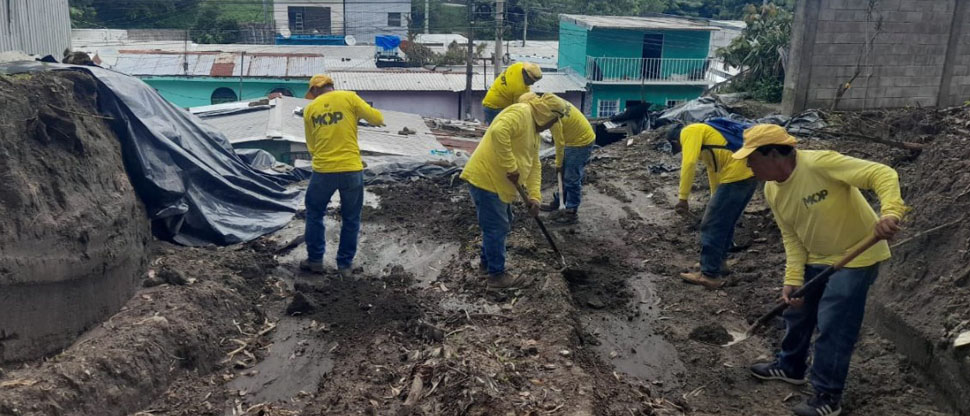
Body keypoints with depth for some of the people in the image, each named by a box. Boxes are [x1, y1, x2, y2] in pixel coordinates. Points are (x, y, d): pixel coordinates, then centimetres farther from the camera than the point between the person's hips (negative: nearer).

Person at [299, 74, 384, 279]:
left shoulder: (310, 109, 8)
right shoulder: (349, 97, -2)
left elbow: (311, 146, 12)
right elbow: (378, 119, -2)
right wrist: (359, 112, 17)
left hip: (323, 171, 2)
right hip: (351, 170, -1)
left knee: (315, 214, 21)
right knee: (351, 219, 12)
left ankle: (315, 260, 24)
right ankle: (345, 264, 16)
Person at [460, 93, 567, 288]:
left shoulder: (534, 129, 18)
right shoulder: (521, 113, -14)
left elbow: (534, 166, 17)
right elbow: (498, 132, -33)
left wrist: (534, 196, 6)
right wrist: (511, 168, -27)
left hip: (498, 182, 11)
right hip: (485, 178, -11)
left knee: (501, 224, 22)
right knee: (497, 228, -1)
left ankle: (487, 261, 39)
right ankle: (497, 274, 11)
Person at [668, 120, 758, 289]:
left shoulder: (689, 132, 0)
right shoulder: (703, 133, 29)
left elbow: (689, 163, -16)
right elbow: (713, 169, 37)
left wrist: (683, 198, -15)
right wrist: (715, 200, 46)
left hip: (736, 175, -10)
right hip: (749, 173, 10)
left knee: (712, 226, -1)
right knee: (725, 223, 23)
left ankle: (710, 275, 5)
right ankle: (719, 262, 36)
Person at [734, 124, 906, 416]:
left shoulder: (819, 164, -30)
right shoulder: (772, 191, -5)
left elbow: (882, 174, -32)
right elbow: (792, 237, -1)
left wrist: (891, 212, -48)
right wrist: (793, 278, -10)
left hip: (856, 256, -8)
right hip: (815, 259, 8)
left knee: (832, 326, -5)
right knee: (796, 312, 18)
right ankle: (790, 367, 42)